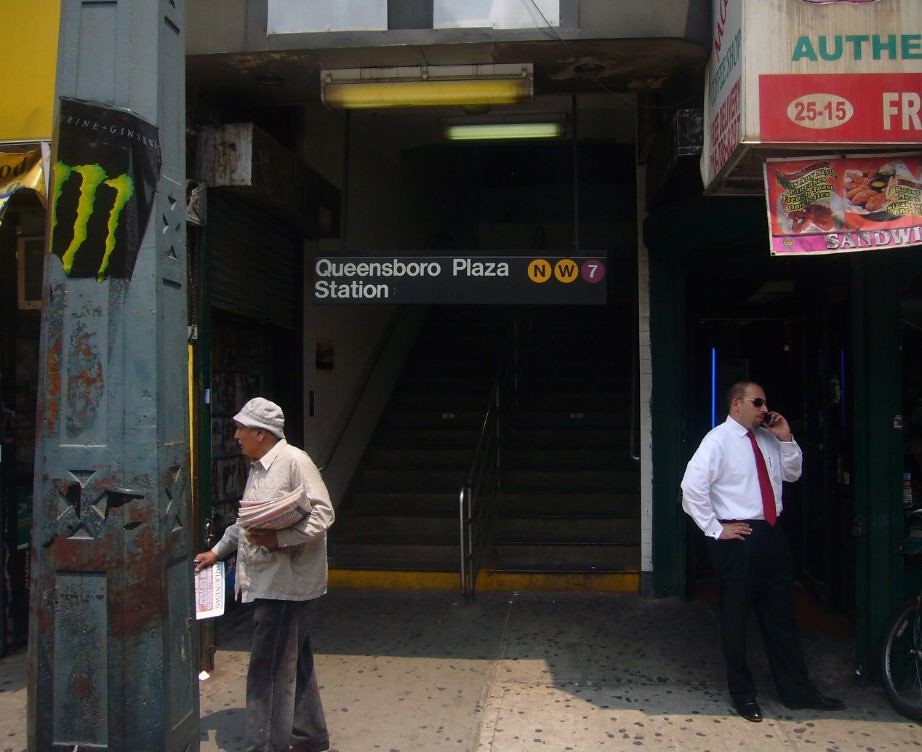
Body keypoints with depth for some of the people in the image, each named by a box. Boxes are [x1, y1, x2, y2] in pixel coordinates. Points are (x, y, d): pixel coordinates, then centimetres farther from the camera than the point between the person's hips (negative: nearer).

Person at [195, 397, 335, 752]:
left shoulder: (294, 461, -14)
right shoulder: (257, 468, 17)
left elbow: (323, 513, -19)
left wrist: (279, 539, -26)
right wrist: (218, 550, 29)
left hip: (287, 584, -9)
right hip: (267, 583, 9)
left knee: (269, 670, -6)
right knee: (294, 661, 18)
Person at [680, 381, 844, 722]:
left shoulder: (767, 438, 9)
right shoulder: (718, 440, -12)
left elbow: (793, 473, 18)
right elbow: (691, 488, -18)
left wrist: (786, 439, 3)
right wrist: (716, 529, -16)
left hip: (772, 535, 7)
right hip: (738, 538, -7)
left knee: (782, 617, 14)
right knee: (735, 619, 7)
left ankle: (797, 691, 26)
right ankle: (742, 694, 21)